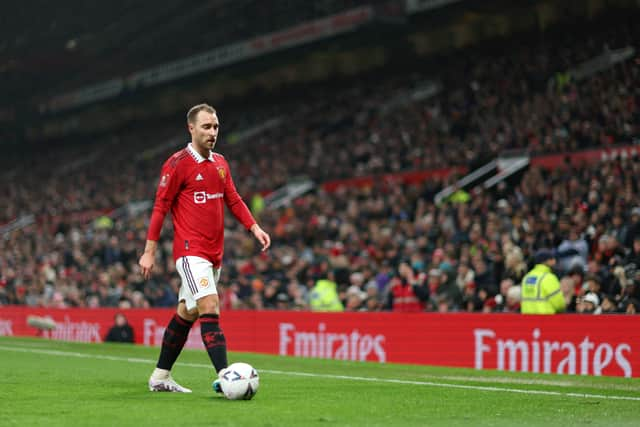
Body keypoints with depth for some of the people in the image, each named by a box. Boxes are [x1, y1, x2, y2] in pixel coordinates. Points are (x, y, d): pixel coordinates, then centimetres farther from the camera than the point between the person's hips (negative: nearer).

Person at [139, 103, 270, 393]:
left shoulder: (220, 163, 13)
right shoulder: (177, 163, -8)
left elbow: (233, 200, 17)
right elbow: (160, 207, -7)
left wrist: (254, 227, 2)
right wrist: (149, 251, -7)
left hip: (214, 253, 8)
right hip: (190, 251, -8)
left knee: (187, 313, 14)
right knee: (210, 308, -20)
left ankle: (160, 377, 24)